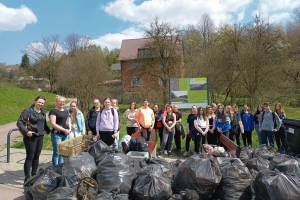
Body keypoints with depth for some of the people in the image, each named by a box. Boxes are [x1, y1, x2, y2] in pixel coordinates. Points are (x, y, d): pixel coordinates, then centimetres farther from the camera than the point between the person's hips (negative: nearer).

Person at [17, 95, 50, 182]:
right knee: (30, 157, -1)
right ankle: (27, 178, 8)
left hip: (40, 137, 7)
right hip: (30, 137, -6)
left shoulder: (43, 112, 11)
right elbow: (19, 122, -13)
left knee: (37, 156, 13)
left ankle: (34, 175, 26)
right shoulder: (28, 111, -10)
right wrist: (26, 131, -21)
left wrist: (48, 130, 9)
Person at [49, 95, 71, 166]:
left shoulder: (66, 111, 15)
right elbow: (53, 124, -15)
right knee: (57, 153, -3)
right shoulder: (53, 111, -7)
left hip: (65, 135, 7)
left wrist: (69, 129, 1)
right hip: (57, 135, -7)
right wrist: (64, 130, -17)